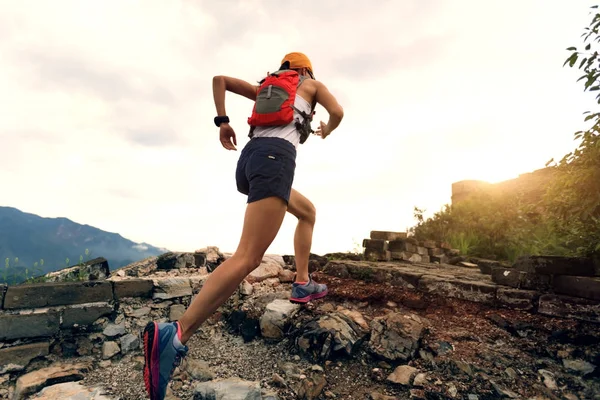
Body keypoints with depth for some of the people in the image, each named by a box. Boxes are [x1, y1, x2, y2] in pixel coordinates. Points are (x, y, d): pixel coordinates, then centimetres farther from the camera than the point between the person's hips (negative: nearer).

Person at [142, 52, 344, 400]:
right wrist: (327, 130, 31)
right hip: (275, 158, -8)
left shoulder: (265, 87, 33)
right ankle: (175, 334, -31)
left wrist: (222, 121, 18)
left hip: (250, 157, 8)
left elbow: (219, 79, 25)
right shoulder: (312, 84, 23)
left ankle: (303, 284, 23)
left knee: (308, 212, 28)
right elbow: (337, 112, 9)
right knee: (248, 257, -20)